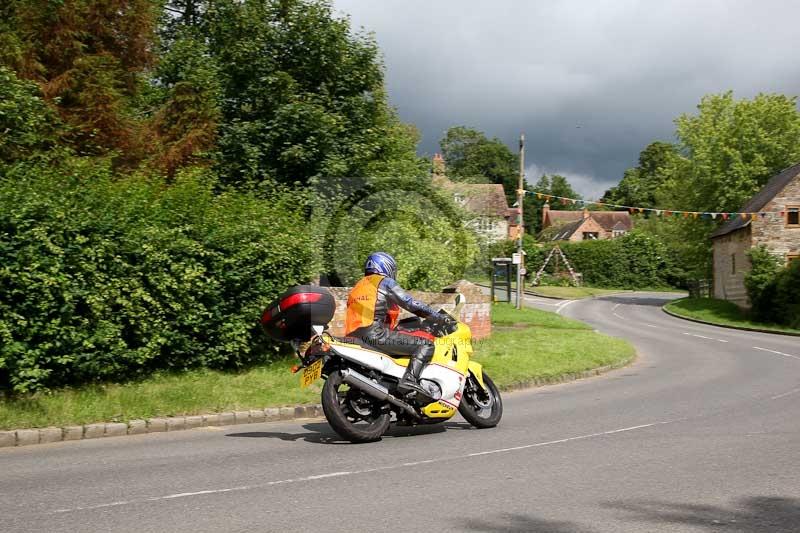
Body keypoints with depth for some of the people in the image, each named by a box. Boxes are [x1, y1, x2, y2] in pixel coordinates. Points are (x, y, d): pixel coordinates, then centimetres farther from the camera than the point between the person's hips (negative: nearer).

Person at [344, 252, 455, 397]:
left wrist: (394, 327, 39)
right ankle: (410, 379, -29)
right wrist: (439, 317, 0)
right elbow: (411, 304, -5)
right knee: (426, 342, -10)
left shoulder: (357, 287, 27)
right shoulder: (385, 282, 3)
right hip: (377, 336, -9)